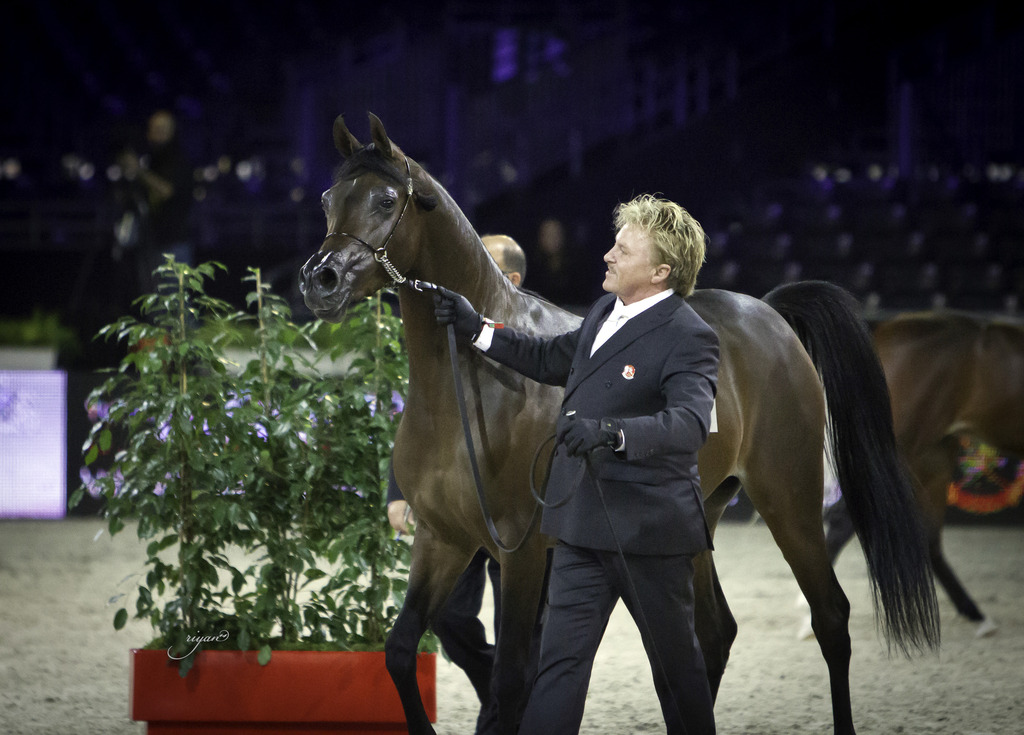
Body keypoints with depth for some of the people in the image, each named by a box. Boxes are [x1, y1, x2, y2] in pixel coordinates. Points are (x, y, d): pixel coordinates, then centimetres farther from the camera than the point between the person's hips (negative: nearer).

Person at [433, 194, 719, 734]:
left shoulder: (688, 339, -17)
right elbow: (550, 359, 28)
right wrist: (475, 328, 21)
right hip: (583, 526, 7)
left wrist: (610, 431, -47)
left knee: (675, 661, 9)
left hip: (649, 528, -7)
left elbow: (689, 423, -33)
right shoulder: (606, 312, 10)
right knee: (560, 658, 3)